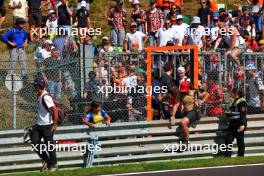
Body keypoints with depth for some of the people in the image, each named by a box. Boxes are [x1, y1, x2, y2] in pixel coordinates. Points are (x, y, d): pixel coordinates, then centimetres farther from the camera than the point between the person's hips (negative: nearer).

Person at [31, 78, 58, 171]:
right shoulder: (39, 95, 9)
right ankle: (46, 160, 20)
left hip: (47, 125, -9)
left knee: (49, 144, 1)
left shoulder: (46, 97, -21)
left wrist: (55, 124, -23)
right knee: (35, 142, 6)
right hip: (39, 124, 9)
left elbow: (55, 109, -24)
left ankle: (53, 164, 14)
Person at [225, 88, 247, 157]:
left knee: (240, 141, -3)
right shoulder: (235, 102, 19)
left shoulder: (242, 102, -10)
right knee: (228, 139, 5)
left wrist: (242, 124, -23)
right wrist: (228, 114, 16)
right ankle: (227, 156, 6)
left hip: (239, 125, -10)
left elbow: (243, 114, -17)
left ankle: (241, 156, 2)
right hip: (233, 124, 10)